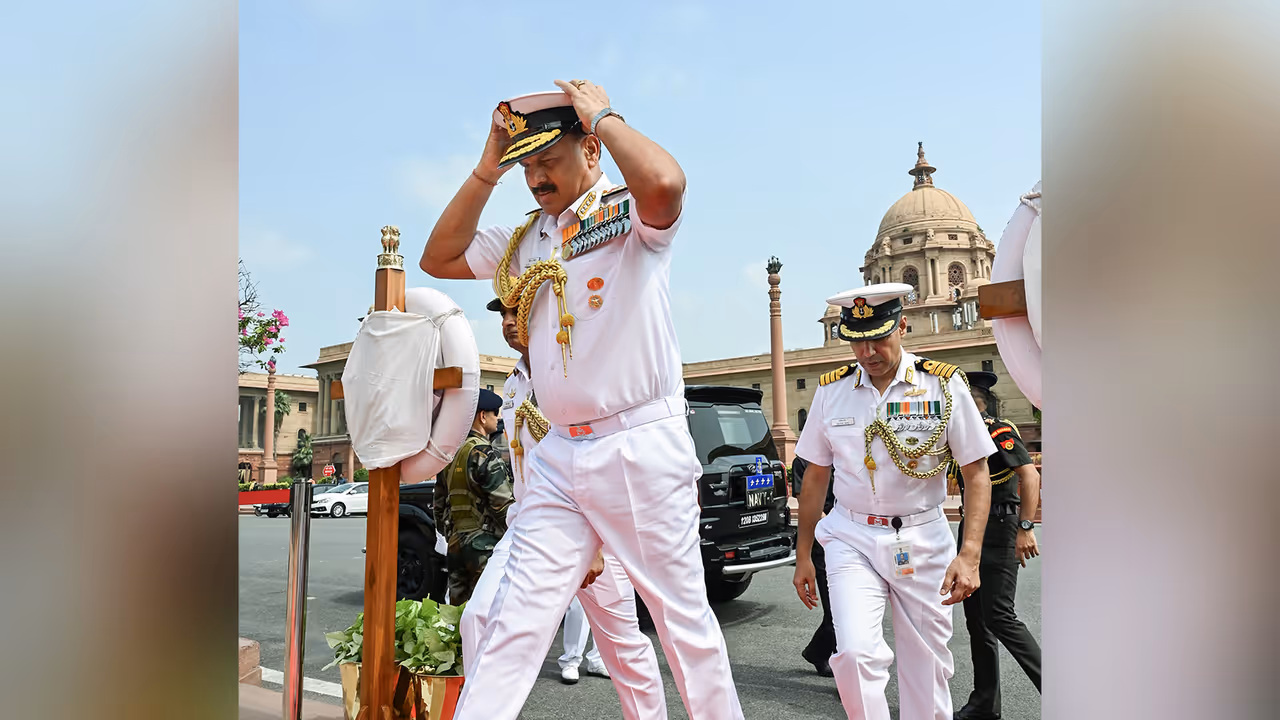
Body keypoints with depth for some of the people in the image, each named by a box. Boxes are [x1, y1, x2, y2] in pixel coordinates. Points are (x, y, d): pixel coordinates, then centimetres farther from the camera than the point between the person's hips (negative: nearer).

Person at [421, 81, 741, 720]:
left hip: (641, 448, -5)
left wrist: (602, 114, -9)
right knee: (517, 624, 3)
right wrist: (487, 170, 9)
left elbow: (665, 180, -26)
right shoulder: (524, 239, 17)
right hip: (559, 456, 6)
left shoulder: (631, 212, -3)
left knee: (685, 618, 5)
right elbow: (438, 259, 16)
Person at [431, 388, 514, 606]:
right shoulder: (485, 454, -13)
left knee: (458, 609, 13)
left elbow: (438, 504, 19)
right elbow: (504, 505, -16)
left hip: (456, 543, 9)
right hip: (484, 545, -9)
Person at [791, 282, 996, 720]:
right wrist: (803, 555, 11)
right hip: (851, 539, 1)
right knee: (856, 653, -17)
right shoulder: (831, 391, 3)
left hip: (923, 541, 0)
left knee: (926, 670, 6)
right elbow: (815, 476, 10)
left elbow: (976, 474, -2)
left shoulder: (945, 385, -3)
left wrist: (970, 554, -13)